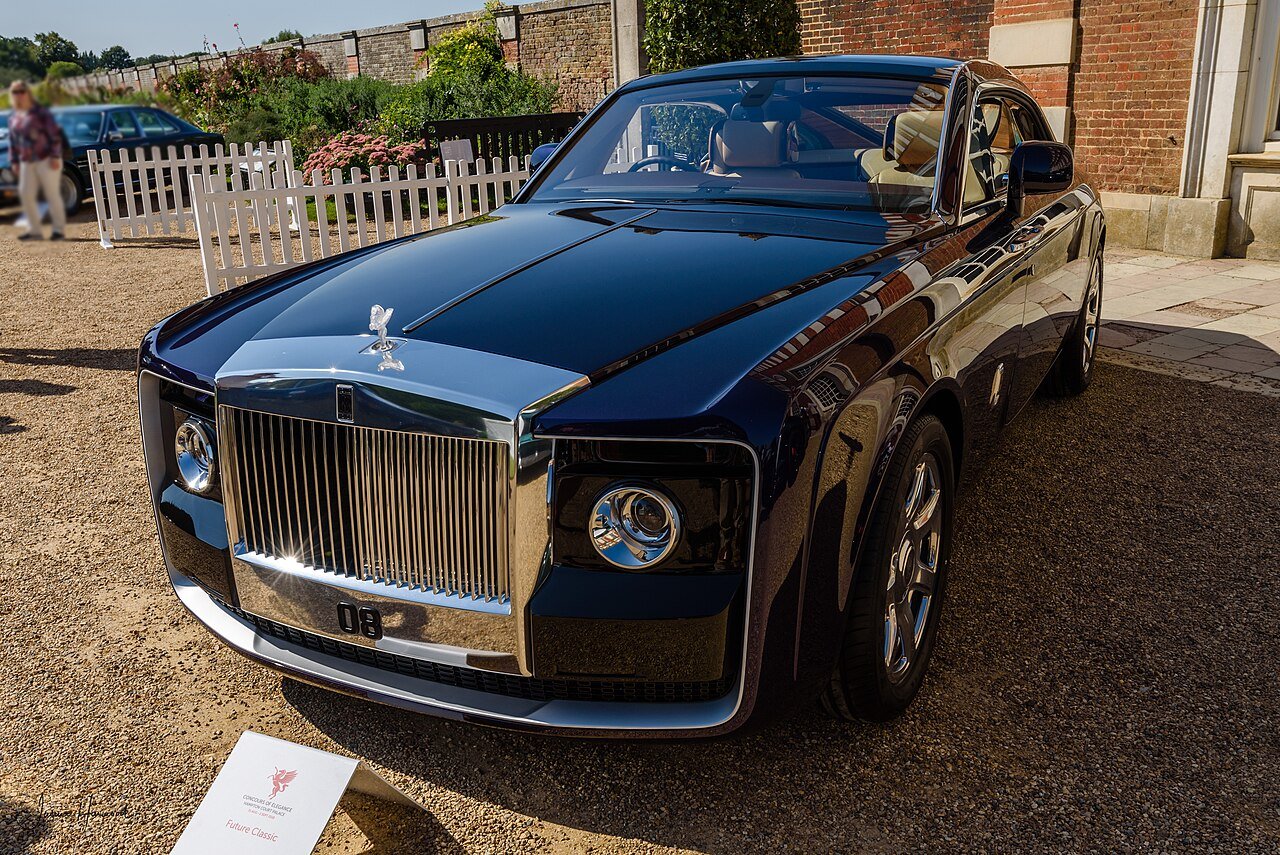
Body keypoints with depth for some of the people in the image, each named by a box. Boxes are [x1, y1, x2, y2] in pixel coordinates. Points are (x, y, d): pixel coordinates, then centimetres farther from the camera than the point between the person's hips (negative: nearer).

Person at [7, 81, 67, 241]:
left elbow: (55, 134, -9)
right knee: (26, 194, 0)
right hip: (27, 162, 6)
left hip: (47, 160, -6)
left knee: (52, 194, -4)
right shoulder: (14, 118, 13)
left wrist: (55, 157, -15)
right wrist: (15, 161, 13)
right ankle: (34, 230, 5)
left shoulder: (41, 112, -5)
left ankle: (59, 229, 3)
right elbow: (13, 142, 18)